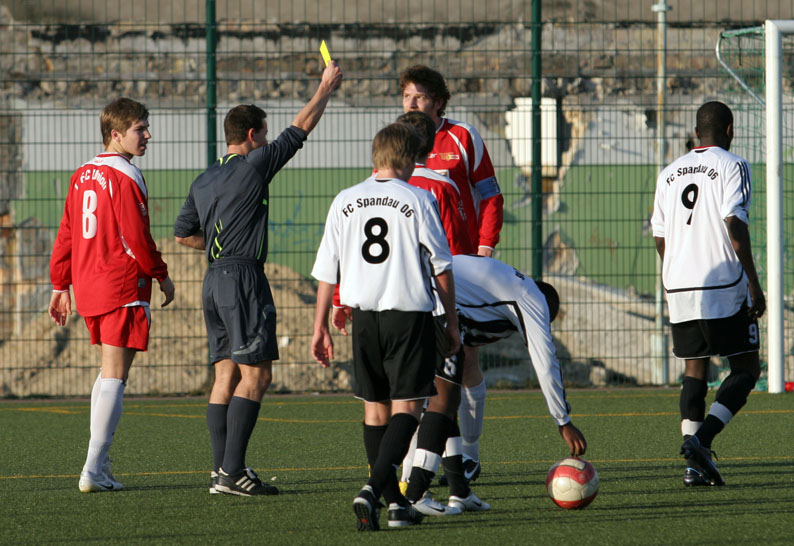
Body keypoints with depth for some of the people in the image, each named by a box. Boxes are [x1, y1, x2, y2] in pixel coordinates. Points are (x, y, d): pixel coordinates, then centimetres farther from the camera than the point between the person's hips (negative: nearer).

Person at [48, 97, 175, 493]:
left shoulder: (83, 175, 12)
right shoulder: (125, 177, -12)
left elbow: (66, 234, 16)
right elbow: (137, 238, -15)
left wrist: (60, 285, 21)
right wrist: (161, 275, -2)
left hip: (88, 287, 8)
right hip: (122, 288, -8)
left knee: (108, 371, 18)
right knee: (115, 375, -7)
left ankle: (99, 464, 15)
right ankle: (94, 470, -12)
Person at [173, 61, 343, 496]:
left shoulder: (203, 181, 15)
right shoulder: (252, 166, -7)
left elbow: (183, 234, 21)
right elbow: (300, 129, 1)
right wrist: (325, 89, 13)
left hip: (214, 279, 8)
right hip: (243, 277, -8)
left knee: (226, 373, 8)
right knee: (255, 374, -8)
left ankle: (222, 469, 4)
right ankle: (232, 472, -15)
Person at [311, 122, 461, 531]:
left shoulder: (344, 202, 6)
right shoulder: (418, 200, -4)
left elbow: (326, 270, 8)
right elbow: (441, 267, -1)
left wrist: (320, 326, 15)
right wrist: (451, 322, 9)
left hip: (362, 314, 4)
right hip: (410, 313, -4)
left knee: (375, 406, 13)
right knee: (406, 405, -3)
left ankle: (395, 502, 15)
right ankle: (374, 488, -23)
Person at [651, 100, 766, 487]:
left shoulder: (670, 173, 15)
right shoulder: (732, 166, -4)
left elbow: (659, 237, 16)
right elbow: (734, 224, -14)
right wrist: (753, 283, -12)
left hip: (678, 286, 6)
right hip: (724, 285, -6)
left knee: (694, 371, 10)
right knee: (746, 369, 3)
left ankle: (695, 466, -1)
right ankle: (701, 438, -17)